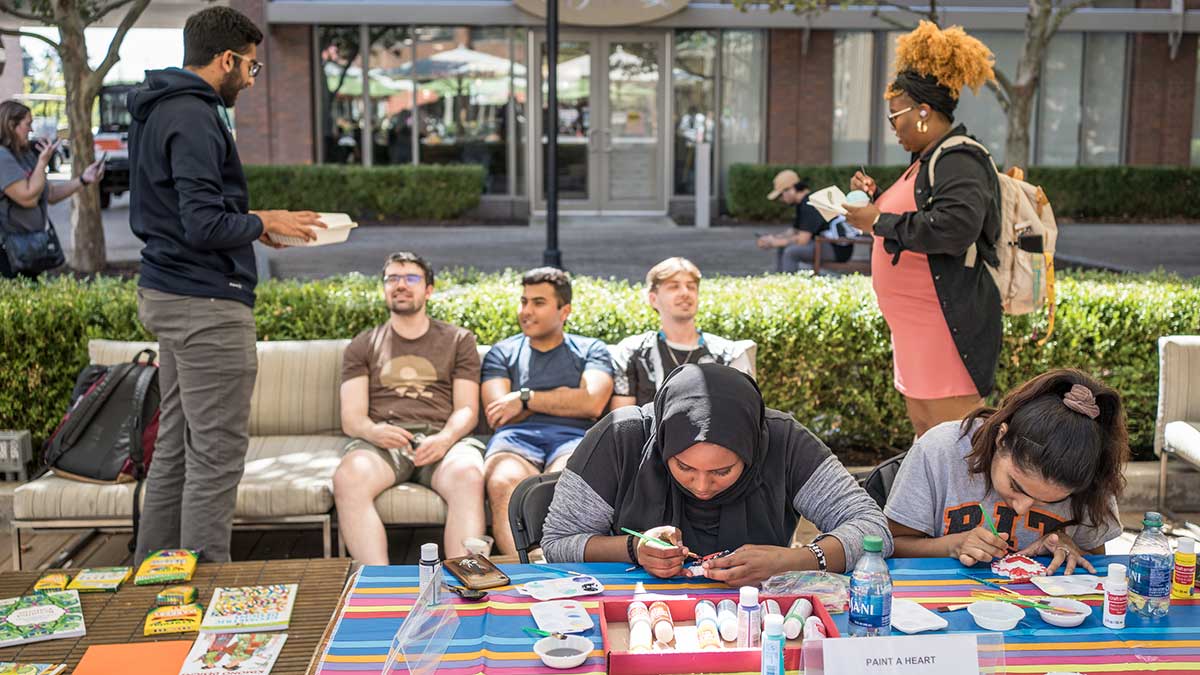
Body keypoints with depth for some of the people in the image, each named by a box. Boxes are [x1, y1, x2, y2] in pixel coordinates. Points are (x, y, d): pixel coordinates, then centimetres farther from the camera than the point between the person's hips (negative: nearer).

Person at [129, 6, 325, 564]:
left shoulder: (156, 111, 16)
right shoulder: (193, 117, -16)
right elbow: (205, 225, -23)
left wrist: (251, 225, 14)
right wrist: (263, 222, -6)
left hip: (165, 294, 11)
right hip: (205, 304, -11)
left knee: (174, 449, 16)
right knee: (217, 455, -4)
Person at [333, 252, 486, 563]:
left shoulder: (458, 340, 22)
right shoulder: (362, 346, 24)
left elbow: (467, 409, 12)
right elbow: (351, 418, 12)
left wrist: (445, 438, -12)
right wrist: (372, 431, -14)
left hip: (442, 437, 0)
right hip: (382, 439, 1)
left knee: (468, 476, -37)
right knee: (348, 478, -35)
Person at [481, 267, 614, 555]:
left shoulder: (591, 349, 24)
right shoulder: (502, 352, 27)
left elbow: (592, 404, 2)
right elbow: (499, 415, 9)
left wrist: (526, 397, 2)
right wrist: (564, 398, 8)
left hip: (573, 437, -1)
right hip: (516, 436, 1)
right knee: (504, 482, -38)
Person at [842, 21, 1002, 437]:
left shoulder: (959, 160, -15)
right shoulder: (928, 159, 17)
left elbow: (956, 226, -31)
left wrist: (881, 223, -21)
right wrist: (876, 197, 12)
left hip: (948, 323, -11)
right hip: (918, 324, 11)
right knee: (923, 426, 17)